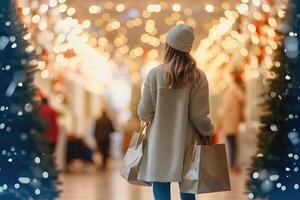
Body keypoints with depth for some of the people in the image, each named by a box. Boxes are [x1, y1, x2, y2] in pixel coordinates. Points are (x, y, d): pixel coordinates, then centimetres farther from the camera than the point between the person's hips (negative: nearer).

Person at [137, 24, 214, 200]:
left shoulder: (155, 74, -8)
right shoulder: (197, 77, -8)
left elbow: (145, 114, -3)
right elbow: (199, 116, -8)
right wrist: (208, 132, 11)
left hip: (159, 146, 0)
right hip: (186, 146, 1)